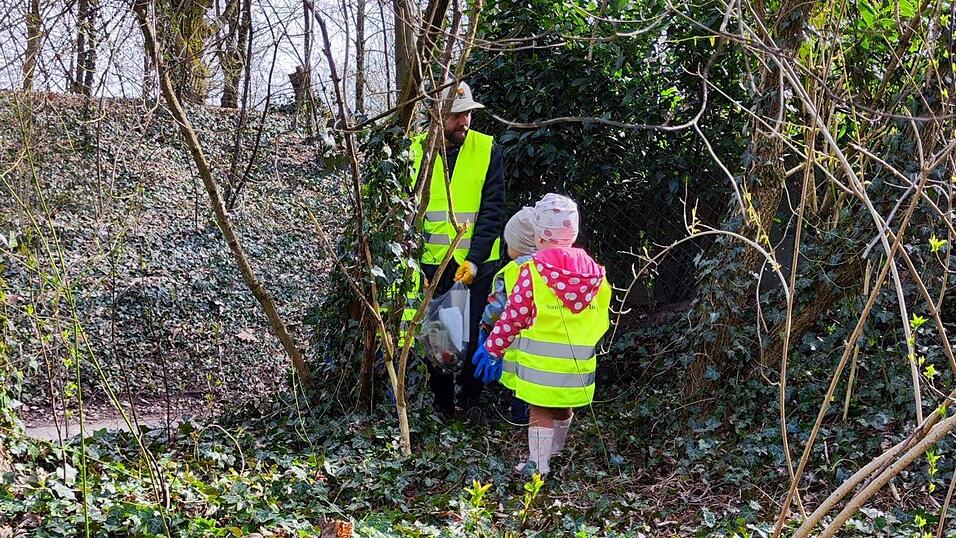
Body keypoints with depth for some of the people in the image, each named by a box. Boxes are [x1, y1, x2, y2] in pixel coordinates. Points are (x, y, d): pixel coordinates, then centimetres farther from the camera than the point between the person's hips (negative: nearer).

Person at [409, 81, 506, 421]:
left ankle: (470, 398, 26)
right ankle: (441, 403, 26)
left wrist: (474, 260, -16)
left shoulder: (488, 150, -5)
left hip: (478, 263, -1)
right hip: (431, 263, 1)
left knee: (476, 335, 4)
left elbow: (493, 210, -7)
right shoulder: (415, 151, -2)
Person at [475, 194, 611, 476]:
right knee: (564, 410, 21)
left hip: (541, 363, -4)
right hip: (577, 365, 4)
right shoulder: (595, 273, 0)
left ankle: (538, 465, 9)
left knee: (541, 411, 7)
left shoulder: (533, 272, -14)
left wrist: (492, 347, 1)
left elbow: (513, 317, -10)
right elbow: (602, 320, 8)